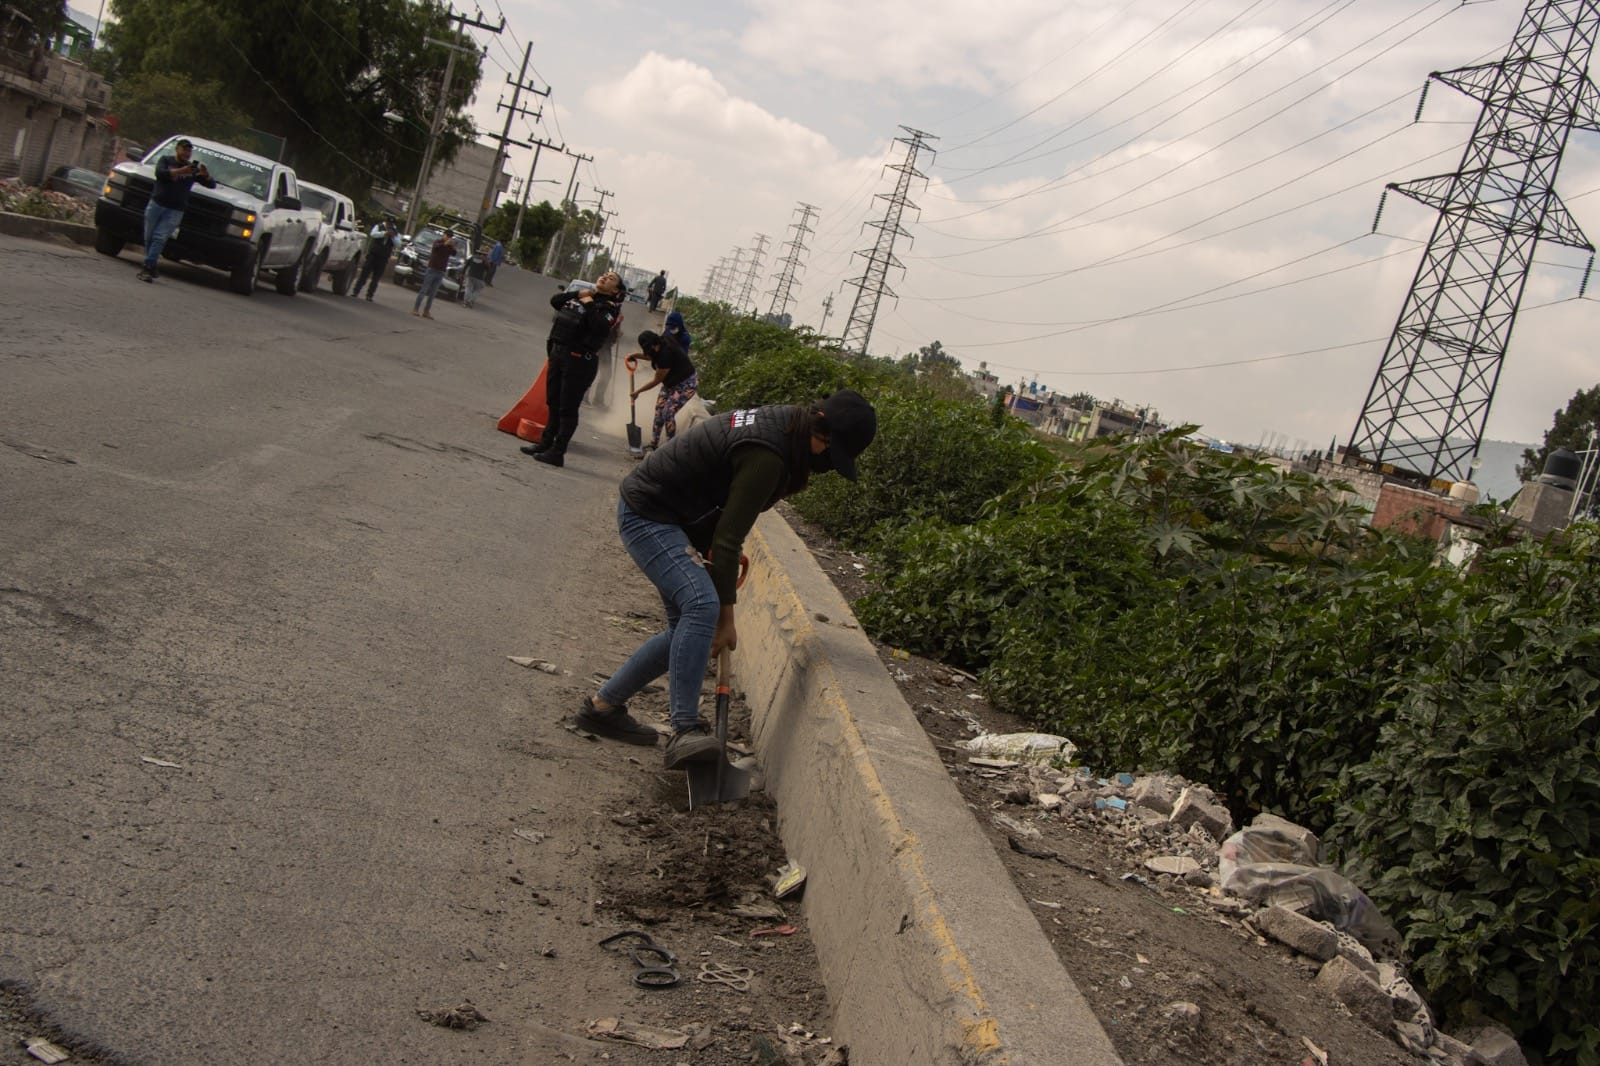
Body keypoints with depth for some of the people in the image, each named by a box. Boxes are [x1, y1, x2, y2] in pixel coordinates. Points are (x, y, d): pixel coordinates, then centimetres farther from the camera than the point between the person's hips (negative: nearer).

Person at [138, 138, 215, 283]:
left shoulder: (193, 169, 14)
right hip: (156, 204, 1)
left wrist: (206, 174, -15)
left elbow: (212, 185, 8)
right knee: (149, 237, 2)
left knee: (159, 238, -15)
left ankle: (148, 268, -19)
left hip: (175, 211, -1)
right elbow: (159, 173, -11)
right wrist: (180, 171, -23)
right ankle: (153, 266, 17)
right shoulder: (165, 160, 10)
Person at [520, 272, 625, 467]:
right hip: (558, 352, 7)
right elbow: (555, 301, 12)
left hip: (579, 360, -7)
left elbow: (600, 327, -23)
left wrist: (589, 305, -16)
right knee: (553, 403, 16)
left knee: (568, 408, -3)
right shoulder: (583, 294, 14)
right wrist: (577, 294, 0)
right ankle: (546, 442, 27)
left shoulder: (609, 307, -6)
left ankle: (558, 452, 1)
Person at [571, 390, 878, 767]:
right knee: (702, 605, -28)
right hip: (647, 515, -11)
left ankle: (603, 705, 22)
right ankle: (685, 731, -31)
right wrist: (726, 617, -18)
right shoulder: (766, 456, -28)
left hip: (669, 516, 11)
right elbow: (728, 538, -25)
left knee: (687, 628, 10)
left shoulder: (783, 423, 2)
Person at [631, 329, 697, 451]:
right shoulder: (660, 346, -8)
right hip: (671, 382, 9)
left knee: (668, 413, -15)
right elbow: (650, 356, 19)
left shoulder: (666, 354, -33)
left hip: (686, 383, -9)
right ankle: (653, 443, 10)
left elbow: (657, 380, -21)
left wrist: (638, 391, -9)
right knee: (659, 410, 4)